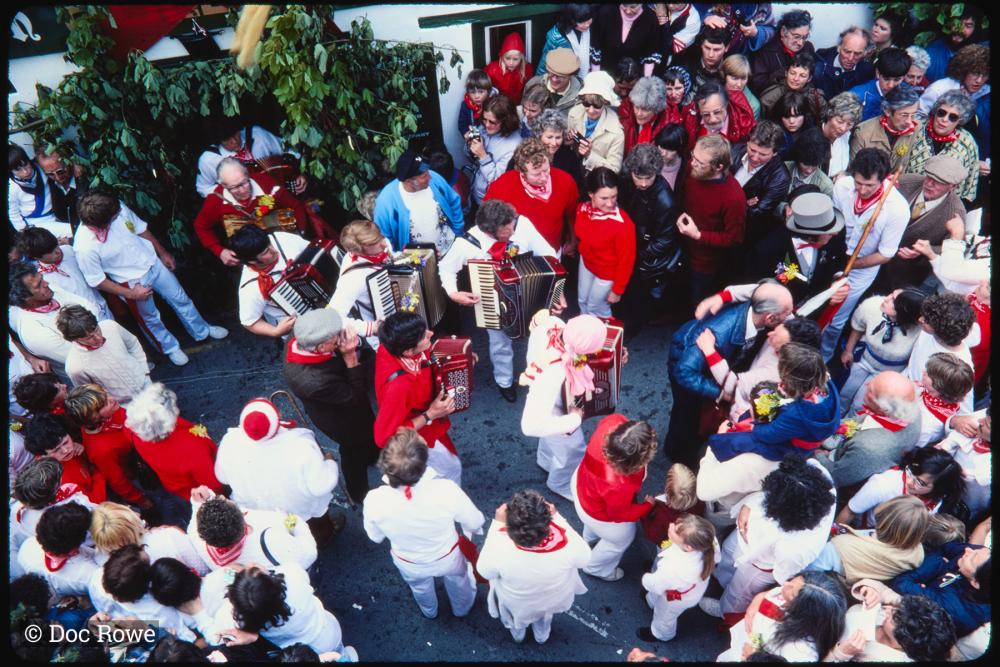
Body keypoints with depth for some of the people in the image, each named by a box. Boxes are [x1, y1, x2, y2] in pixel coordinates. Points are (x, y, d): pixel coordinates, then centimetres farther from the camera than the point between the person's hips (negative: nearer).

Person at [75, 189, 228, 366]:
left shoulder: (119, 209, -22)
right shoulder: (85, 247, -34)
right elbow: (97, 281, -18)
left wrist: (162, 253, 9)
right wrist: (129, 294, -14)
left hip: (152, 262, 4)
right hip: (132, 282, -4)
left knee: (180, 298, 22)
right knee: (150, 318, 20)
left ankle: (202, 330, 47)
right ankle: (170, 348, 47)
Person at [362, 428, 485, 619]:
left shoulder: (374, 501, -37)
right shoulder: (446, 490, -42)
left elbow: (375, 537, -14)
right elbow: (475, 523, -20)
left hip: (410, 565, 1)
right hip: (448, 558, -1)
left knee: (420, 587, 38)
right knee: (458, 579, 37)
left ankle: (429, 611, 70)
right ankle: (462, 608, 67)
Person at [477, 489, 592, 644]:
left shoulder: (501, 549, -43)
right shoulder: (567, 544, -42)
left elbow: (484, 571, -18)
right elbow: (583, 559, -16)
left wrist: (498, 524, -17)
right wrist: (556, 517, -17)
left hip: (515, 602, -1)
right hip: (555, 598, 1)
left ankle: (517, 633, 64)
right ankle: (542, 634, 66)